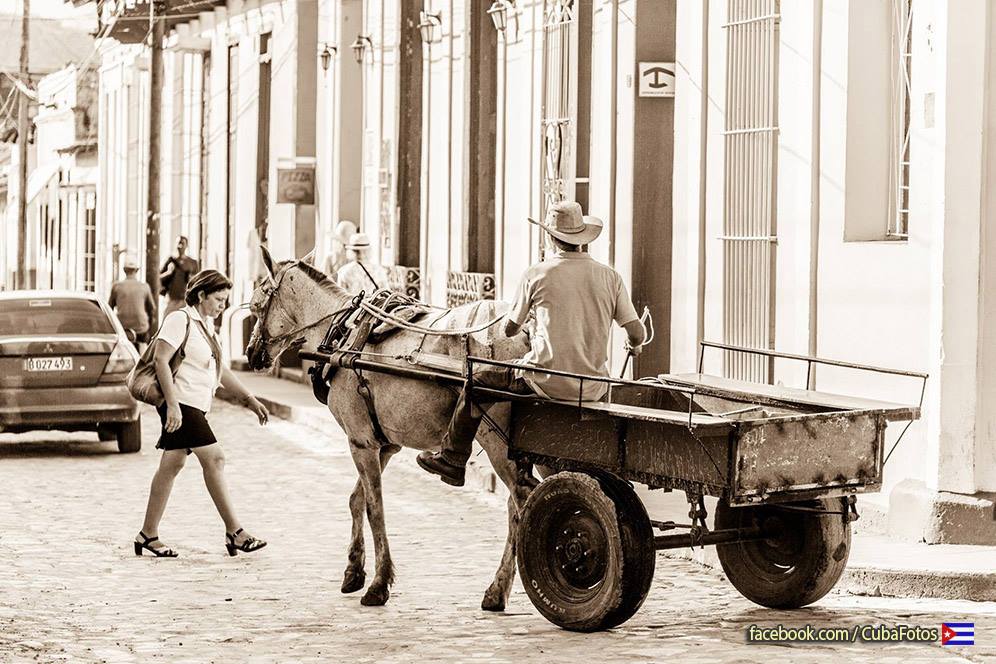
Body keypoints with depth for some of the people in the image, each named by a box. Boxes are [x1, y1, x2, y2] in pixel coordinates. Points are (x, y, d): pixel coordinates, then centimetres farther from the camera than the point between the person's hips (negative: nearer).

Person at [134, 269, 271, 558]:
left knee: (172, 465, 9)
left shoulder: (206, 325, 18)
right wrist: (172, 404, -24)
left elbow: (221, 370, 24)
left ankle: (148, 535, 13)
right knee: (214, 458, -12)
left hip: (195, 407, 10)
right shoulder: (180, 319, -10)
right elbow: (161, 360, -18)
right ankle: (234, 532, -10)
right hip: (181, 403, -10)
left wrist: (250, 399, 19)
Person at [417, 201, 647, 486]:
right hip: (593, 388, 3)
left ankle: (452, 460, 26)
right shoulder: (609, 276, 2)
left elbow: (510, 329, 7)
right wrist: (634, 346, 25)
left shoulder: (537, 274, -3)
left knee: (478, 380, 18)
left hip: (548, 382, -3)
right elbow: (637, 332, 1)